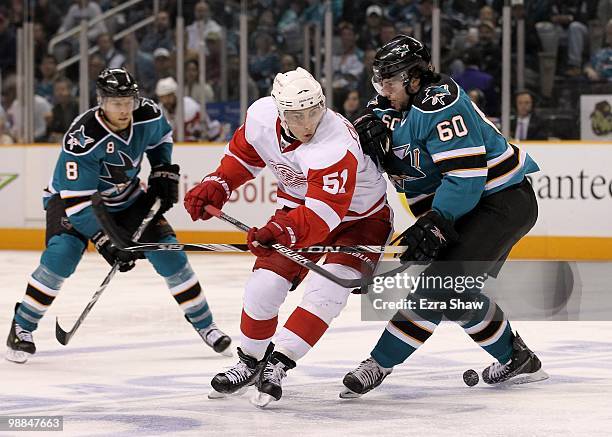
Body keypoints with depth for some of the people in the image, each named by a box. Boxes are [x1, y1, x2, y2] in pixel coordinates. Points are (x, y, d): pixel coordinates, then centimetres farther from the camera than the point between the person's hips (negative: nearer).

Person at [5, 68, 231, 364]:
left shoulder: (148, 115, -20)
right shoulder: (83, 139, -36)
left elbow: (161, 137, 9)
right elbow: (76, 200, -36)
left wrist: (164, 171, -1)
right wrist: (104, 242, -41)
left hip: (126, 199, 5)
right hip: (73, 196, -5)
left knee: (168, 252, -4)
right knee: (61, 254, -27)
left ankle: (205, 325, 13)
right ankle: (21, 328, -11)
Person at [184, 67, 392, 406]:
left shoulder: (336, 145, -39)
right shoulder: (262, 115, -19)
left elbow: (324, 212, -45)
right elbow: (243, 153, 4)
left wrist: (282, 231, -59)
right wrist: (215, 186, -6)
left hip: (359, 216, -5)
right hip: (299, 205, 5)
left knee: (327, 289, -23)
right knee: (264, 285, -4)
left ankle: (277, 364, -14)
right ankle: (250, 362, 18)